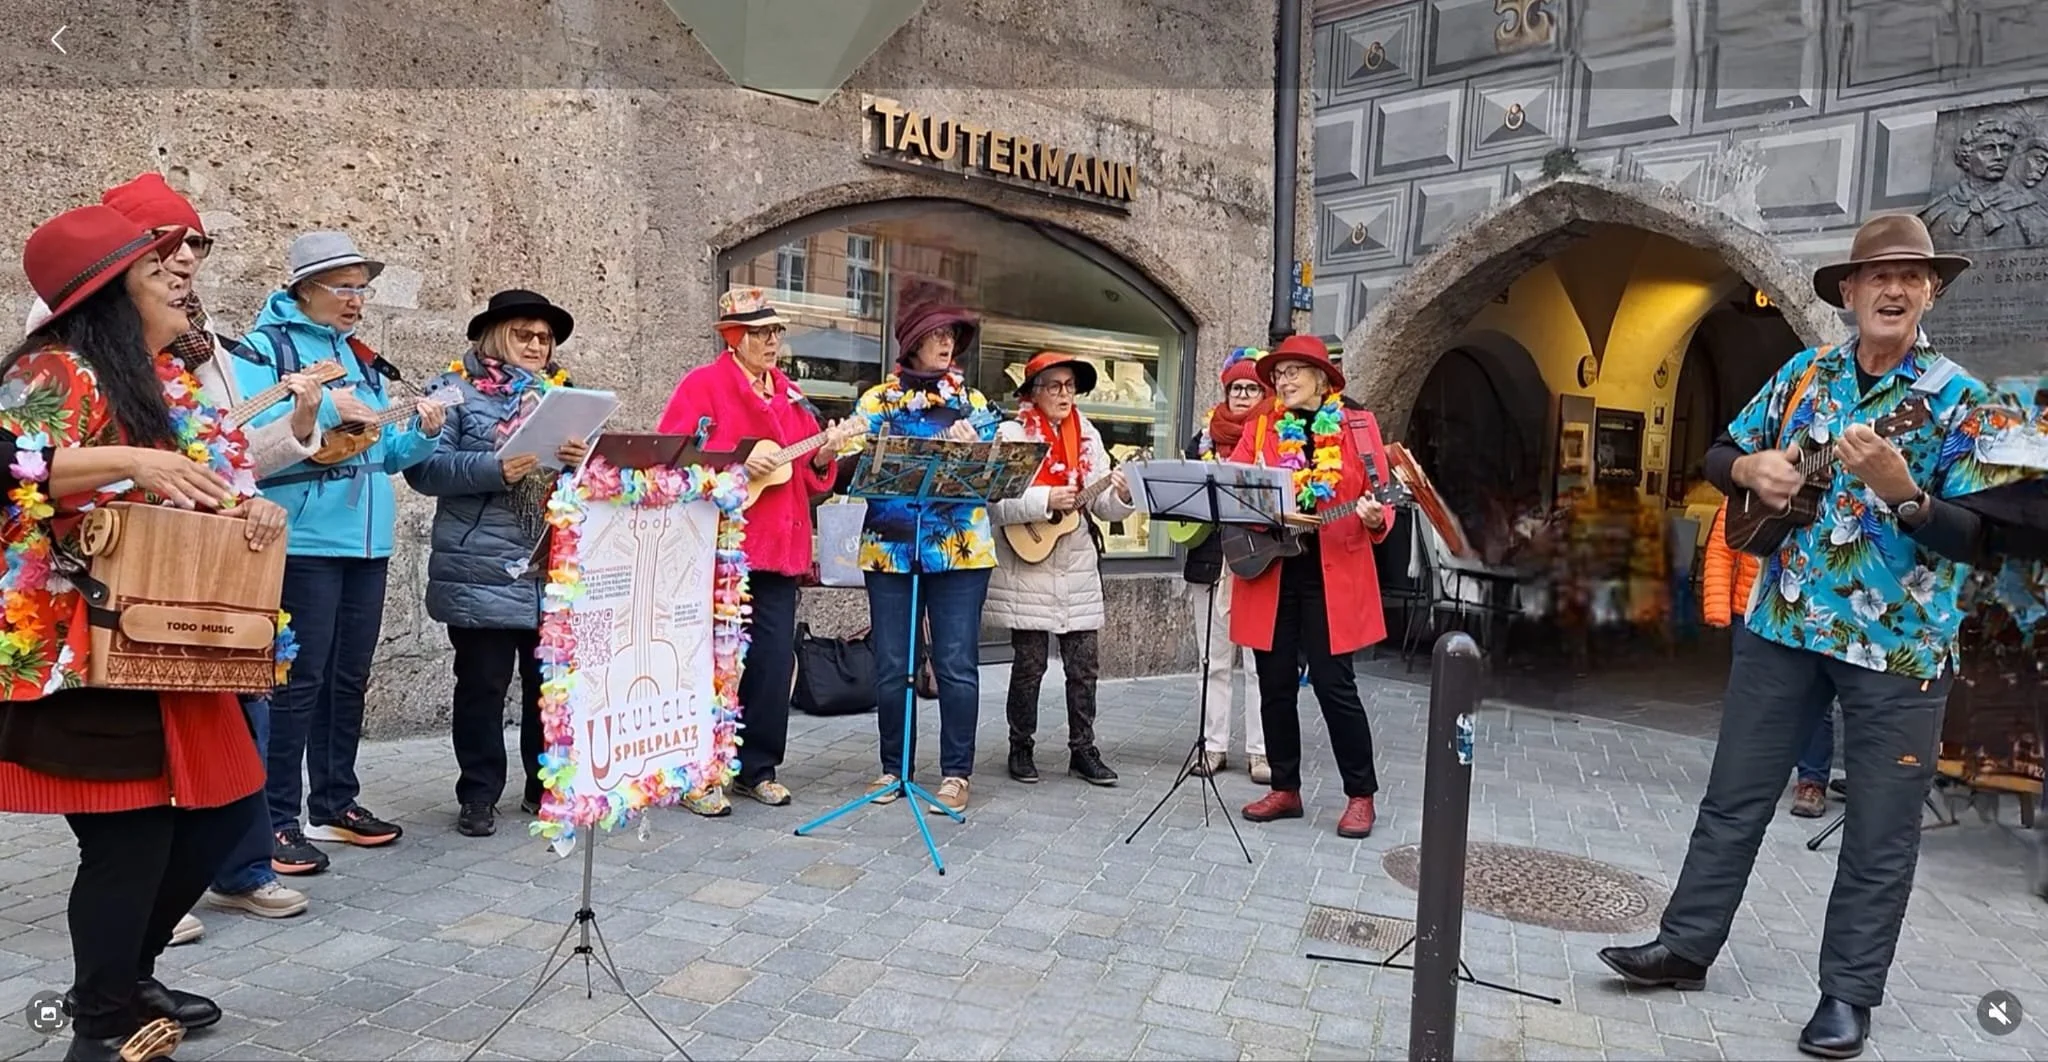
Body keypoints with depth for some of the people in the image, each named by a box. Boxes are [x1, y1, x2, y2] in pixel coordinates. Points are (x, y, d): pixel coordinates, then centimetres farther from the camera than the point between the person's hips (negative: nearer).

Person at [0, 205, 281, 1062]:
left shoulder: (168, 382, 15)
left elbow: (208, 485, 20)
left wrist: (250, 507, 0)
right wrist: (122, 460, -29)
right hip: (88, 654, -9)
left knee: (224, 806, 12)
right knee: (130, 836, -4)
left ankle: (124, 977, 32)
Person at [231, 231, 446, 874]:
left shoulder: (362, 359, 18)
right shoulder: (265, 348, -2)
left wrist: (421, 433, 1)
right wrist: (324, 408, -23)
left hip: (367, 540, 7)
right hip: (304, 541, -7)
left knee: (349, 678, 12)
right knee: (299, 681, -5)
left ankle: (335, 804, 23)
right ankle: (276, 821, 3)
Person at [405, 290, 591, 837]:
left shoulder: (560, 394, 17)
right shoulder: (456, 390, 2)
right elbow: (424, 466, -8)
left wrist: (582, 459, -10)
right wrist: (496, 469, -21)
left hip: (556, 569, 4)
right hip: (483, 571, -4)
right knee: (483, 685, 3)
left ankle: (547, 786, 22)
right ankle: (479, 794, 15)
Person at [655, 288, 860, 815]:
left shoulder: (790, 394, 17)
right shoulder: (703, 383, -1)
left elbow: (810, 477, 18)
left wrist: (823, 455, -3)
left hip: (780, 547, 6)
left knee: (775, 662, 7)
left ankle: (757, 767, 20)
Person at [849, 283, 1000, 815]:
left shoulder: (973, 402, 11)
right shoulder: (877, 401, 9)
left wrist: (973, 447, -15)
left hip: (960, 549, 0)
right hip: (890, 548, 0)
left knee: (957, 666, -1)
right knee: (891, 666, 5)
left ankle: (956, 771, 9)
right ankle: (893, 767, 19)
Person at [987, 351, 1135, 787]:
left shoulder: (1088, 437, 9)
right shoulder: (1011, 434, -5)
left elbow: (1103, 506, 7)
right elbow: (994, 502, -15)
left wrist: (1121, 496, -14)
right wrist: (1046, 500, -23)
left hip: (1077, 567, 4)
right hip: (1026, 567, -4)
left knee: (1084, 666, 7)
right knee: (1028, 664, 3)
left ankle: (1083, 750, 18)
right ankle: (1020, 749, 18)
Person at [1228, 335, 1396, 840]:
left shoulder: (1358, 425, 4)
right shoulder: (1259, 429, 9)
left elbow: (1380, 494, 1)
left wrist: (1375, 517, -21)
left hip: (1333, 575, -3)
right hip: (1269, 571, 3)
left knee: (1334, 684, -3)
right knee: (1275, 685, 8)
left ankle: (1360, 794, 12)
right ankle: (1285, 788, 22)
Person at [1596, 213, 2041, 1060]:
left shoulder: (1959, 400, -7)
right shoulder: (1804, 374, 4)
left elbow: (1978, 536, -12)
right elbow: (1719, 455, 13)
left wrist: (1901, 492, -30)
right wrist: (1750, 467, -10)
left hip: (1899, 646, -3)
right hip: (1782, 625, 3)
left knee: (1881, 833, 7)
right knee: (1734, 798, 11)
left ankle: (1848, 992, 22)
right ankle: (1685, 945, 23)